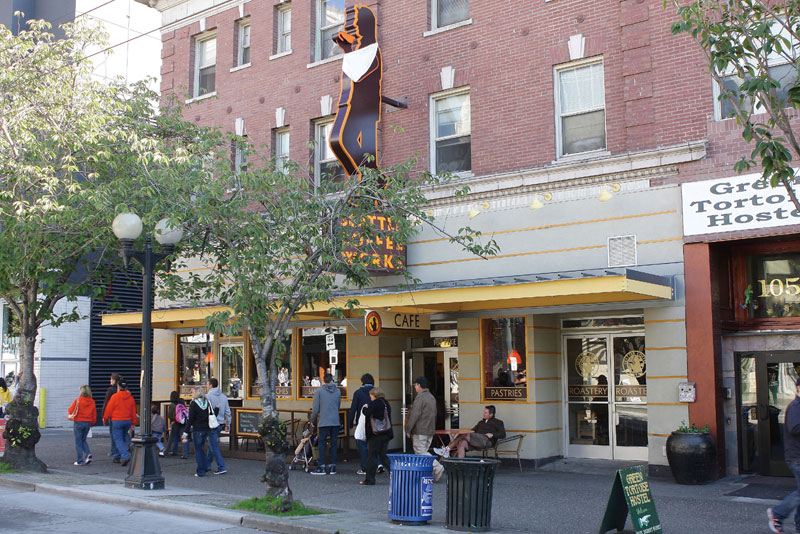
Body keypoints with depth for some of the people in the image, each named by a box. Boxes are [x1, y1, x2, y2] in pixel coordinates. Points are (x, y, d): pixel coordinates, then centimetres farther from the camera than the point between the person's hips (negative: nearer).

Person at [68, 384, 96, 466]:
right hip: (88, 423, 4)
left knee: (78, 442, 5)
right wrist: (92, 424, 17)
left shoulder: (77, 401, -13)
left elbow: (71, 411, -11)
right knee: (83, 440, 21)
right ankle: (88, 454, 0)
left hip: (78, 422, -4)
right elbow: (94, 414, 4)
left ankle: (80, 461, 5)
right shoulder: (92, 402, 1)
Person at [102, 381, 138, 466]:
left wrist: (105, 419, 11)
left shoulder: (115, 396, -9)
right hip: (128, 421, 5)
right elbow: (133, 411, 10)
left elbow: (109, 409, -5)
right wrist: (133, 423, 17)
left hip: (117, 421, -5)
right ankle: (117, 457, 23)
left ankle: (125, 456, -21)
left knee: (118, 440, -4)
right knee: (122, 439, 16)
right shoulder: (130, 397, 6)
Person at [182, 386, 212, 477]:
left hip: (197, 430, -6)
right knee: (201, 448, 21)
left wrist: (185, 432, -11)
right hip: (206, 429, 6)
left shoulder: (193, 404, -12)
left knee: (198, 450, 3)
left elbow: (190, 419, -13)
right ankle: (206, 466, 16)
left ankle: (201, 471, 5)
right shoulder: (206, 403, 6)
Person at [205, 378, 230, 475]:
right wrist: (228, 425, 17)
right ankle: (207, 465, 31)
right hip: (220, 424, 7)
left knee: (214, 447, -4)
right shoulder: (223, 396, 8)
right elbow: (228, 412, 10)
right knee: (211, 445, 21)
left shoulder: (207, 396, -11)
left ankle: (221, 468, -8)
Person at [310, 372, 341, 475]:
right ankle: (332, 466, 11)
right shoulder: (338, 391, 5)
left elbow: (315, 408, -3)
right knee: (334, 443, 8)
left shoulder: (319, 391, -3)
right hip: (335, 421, 3)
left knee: (322, 443, 3)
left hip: (324, 422, -3)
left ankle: (322, 467, 2)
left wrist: (312, 420, 11)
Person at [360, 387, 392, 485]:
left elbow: (367, 412, -21)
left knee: (372, 456, 0)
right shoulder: (386, 404, 13)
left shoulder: (375, 403, -11)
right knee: (383, 455, 14)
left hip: (376, 434, -8)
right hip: (386, 433, 8)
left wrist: (365, 408, 1)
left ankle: (369, 480, 3)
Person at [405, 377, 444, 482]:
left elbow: (414, 415, -17)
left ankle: (437, 468, -18)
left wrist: (408, 429, -12)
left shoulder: (420, 397, -14)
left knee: (421, 452, -7)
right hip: (430, 430, 9)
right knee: (423, 452, 12)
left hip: (420, 431, -9)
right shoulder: (432, 397, 15)